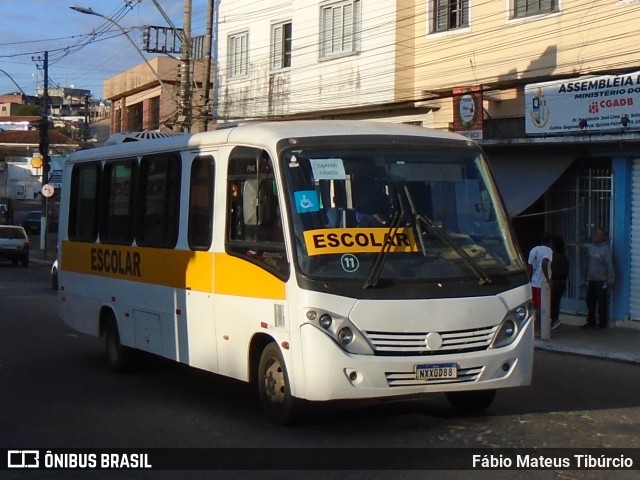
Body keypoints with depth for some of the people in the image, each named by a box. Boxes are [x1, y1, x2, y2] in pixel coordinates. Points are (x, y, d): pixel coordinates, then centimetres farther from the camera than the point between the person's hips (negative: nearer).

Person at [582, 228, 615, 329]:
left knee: (602, 303, 0)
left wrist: (610, 280, -14)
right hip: (591, 280, 6)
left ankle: (602, 323, 11)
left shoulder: (606, 249, -11)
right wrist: (586, 277, 15)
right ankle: (590, 322, 21)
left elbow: (609, 265, -12)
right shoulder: (590, 247, 8)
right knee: (590, 302, 11)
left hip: (601, 280, -6)